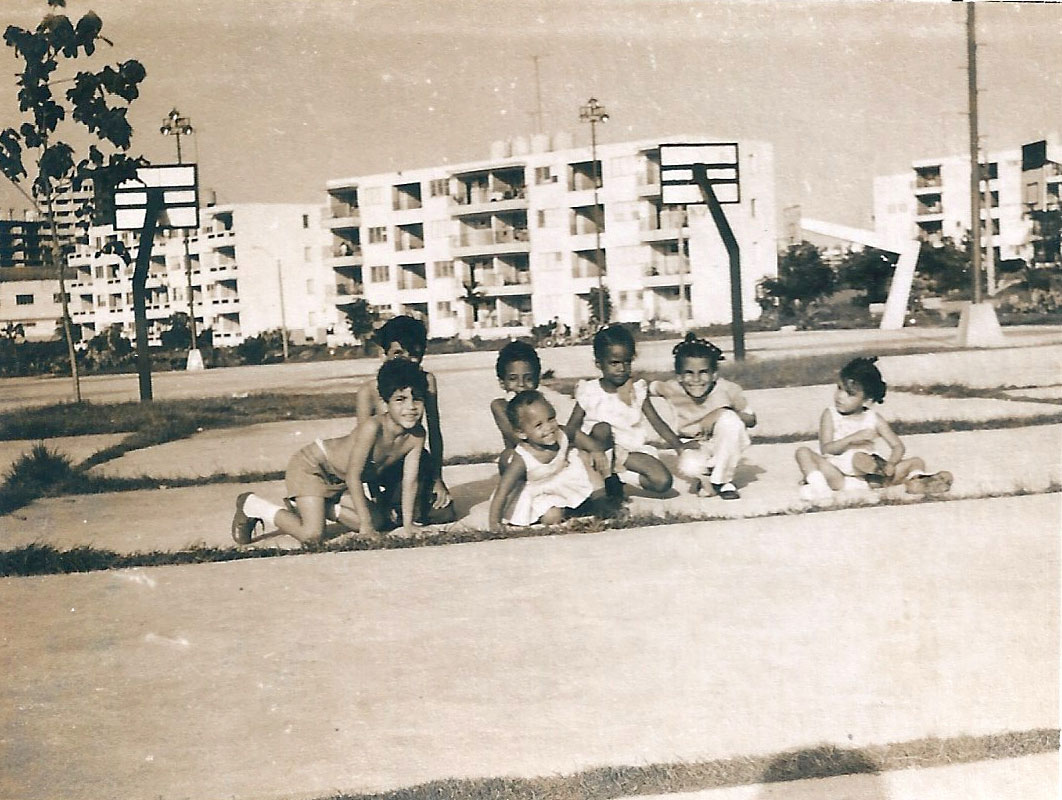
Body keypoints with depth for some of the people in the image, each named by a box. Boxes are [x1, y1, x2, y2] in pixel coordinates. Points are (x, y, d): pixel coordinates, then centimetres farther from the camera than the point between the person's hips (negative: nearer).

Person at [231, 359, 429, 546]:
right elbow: (353, 476, -29)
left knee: (377, 522, 10)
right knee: (312, 536, -20)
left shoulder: (416, 435, -16)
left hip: (337, 480, 8)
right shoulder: (372, 427, -35)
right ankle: (252, 504, 4)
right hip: (311, 466, -8)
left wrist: (407, 527, -11)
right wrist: (365, 523, -24)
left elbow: (409, 482, -8)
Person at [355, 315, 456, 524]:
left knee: (444, 513, -7)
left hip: (418, 462, 4)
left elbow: (434, 431, 0)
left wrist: (438, 479, -1)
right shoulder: (369, 391, -17)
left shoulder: (426, 381, -6)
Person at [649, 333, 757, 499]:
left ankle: (721, 480, -11)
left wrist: (721, 412, -31)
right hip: (694, 448, 0)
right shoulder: (672, 389, -20)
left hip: (726, 445, 1)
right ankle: (703, 479, 5)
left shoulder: (728, 389, -24)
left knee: (729, 418, -33)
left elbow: (751, 420, -14)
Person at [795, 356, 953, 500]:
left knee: (917, 462, -8)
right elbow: (825, 449, -11)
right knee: (803, 452, -25)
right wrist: (853, 438, -23)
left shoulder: (873, 419, 4)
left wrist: (891, 464, -20)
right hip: (837, 468, -2)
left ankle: (916, 482, -37)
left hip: (870, 467, 2)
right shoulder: (830, 415, 0)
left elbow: (897, 446, 2)